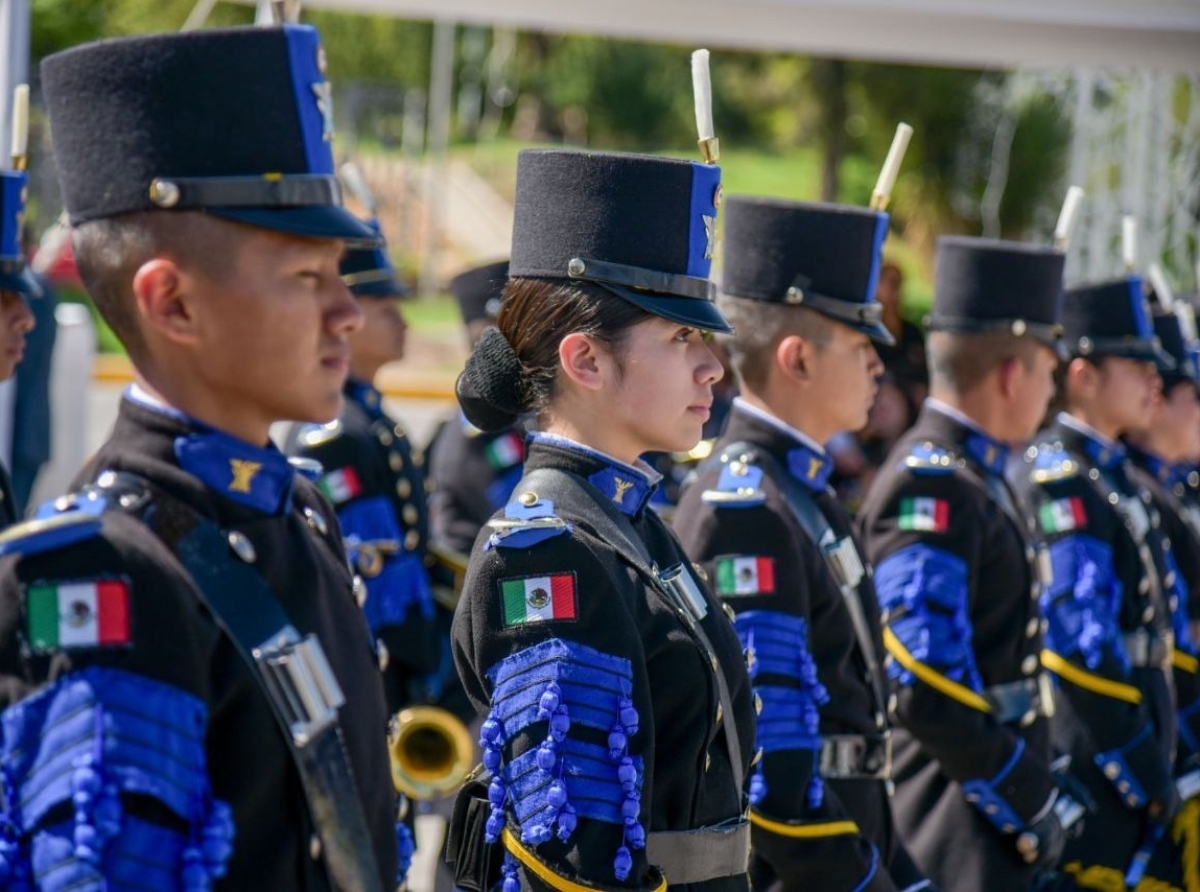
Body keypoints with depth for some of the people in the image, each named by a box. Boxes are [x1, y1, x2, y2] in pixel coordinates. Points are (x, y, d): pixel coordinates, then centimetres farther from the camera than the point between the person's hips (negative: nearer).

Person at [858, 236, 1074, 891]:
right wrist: (1029, 807, -17)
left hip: (1001, 826, 10)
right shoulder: (930, 488, -17)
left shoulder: (975, 478, 14)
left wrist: (1034, 800, 14)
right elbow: (924, 692, -23)